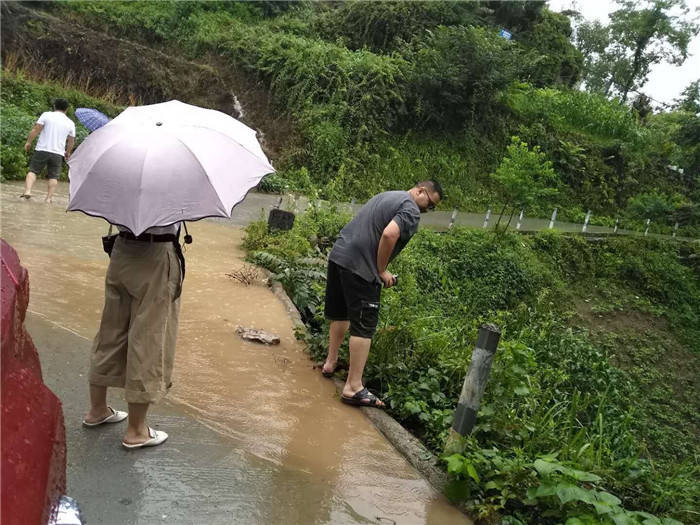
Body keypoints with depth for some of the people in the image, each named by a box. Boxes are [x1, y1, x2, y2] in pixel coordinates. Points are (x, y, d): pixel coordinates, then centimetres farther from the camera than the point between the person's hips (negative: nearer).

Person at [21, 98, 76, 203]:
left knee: (33, 171, 8)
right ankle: (49, 198, 2)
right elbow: (71, 141, 14)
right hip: (58, 153, 1)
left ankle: (27, 191, -8)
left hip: (42, 150, -1)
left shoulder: (46, 115, 1)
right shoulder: (70, 123, 7)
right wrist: (68, 152, 29)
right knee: (53, 176, 9)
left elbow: (36, 129, -5)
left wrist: (28, 142, 5)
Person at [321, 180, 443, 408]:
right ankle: (354, 388, -3)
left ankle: (331, 362, 38)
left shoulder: (386, 196, 22)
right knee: (364, 327, -4)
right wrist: (381, 271, -10)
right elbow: (389, 234, -23)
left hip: (338, 254, 9)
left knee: (340, 313, 24)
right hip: (359, 267, -9)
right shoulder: (411, 211, -7)